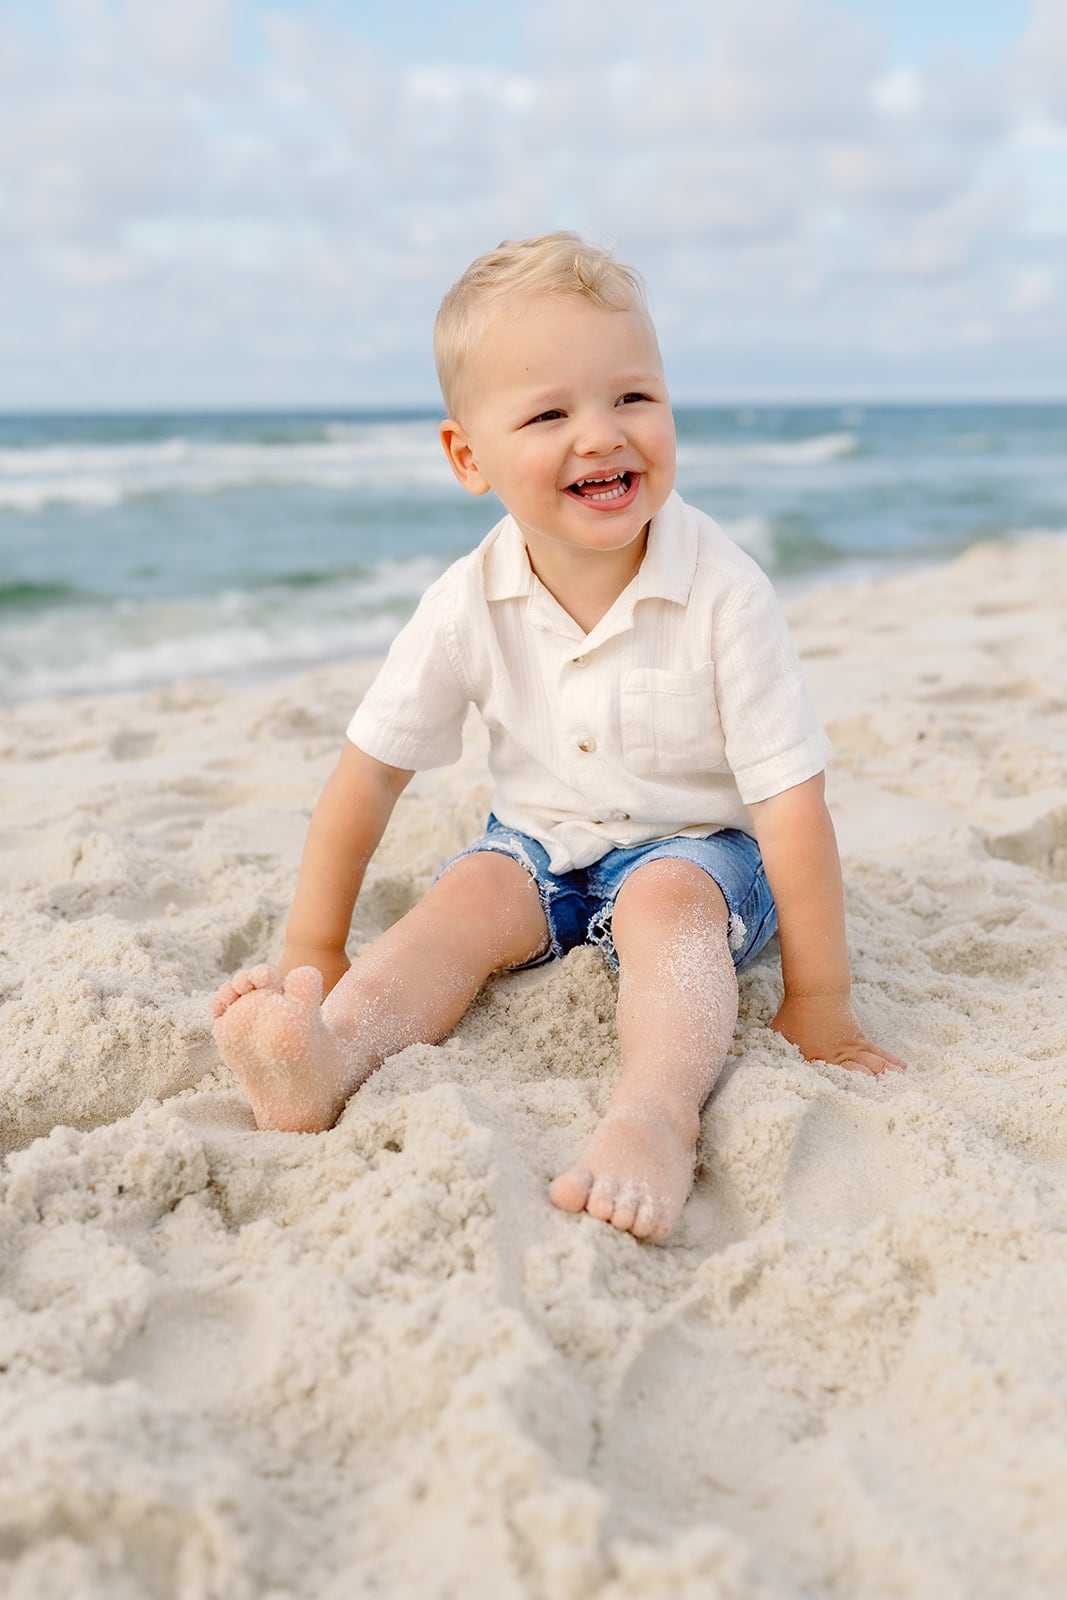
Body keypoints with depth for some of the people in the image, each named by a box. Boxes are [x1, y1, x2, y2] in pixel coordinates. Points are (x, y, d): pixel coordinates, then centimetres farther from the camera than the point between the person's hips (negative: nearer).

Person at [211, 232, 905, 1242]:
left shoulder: (723, 596, -24)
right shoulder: (469, 604, -15)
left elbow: (790, 800, -21)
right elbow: (370, 768, -6)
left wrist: (819, 1005, -18)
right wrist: (313, 953, -3)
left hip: (693, 847, -3)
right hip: (540, 843, 3)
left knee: (666, 901, -33)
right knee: (468, 897, -24)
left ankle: (656, 1112, -54)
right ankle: (331, 1057, -43)